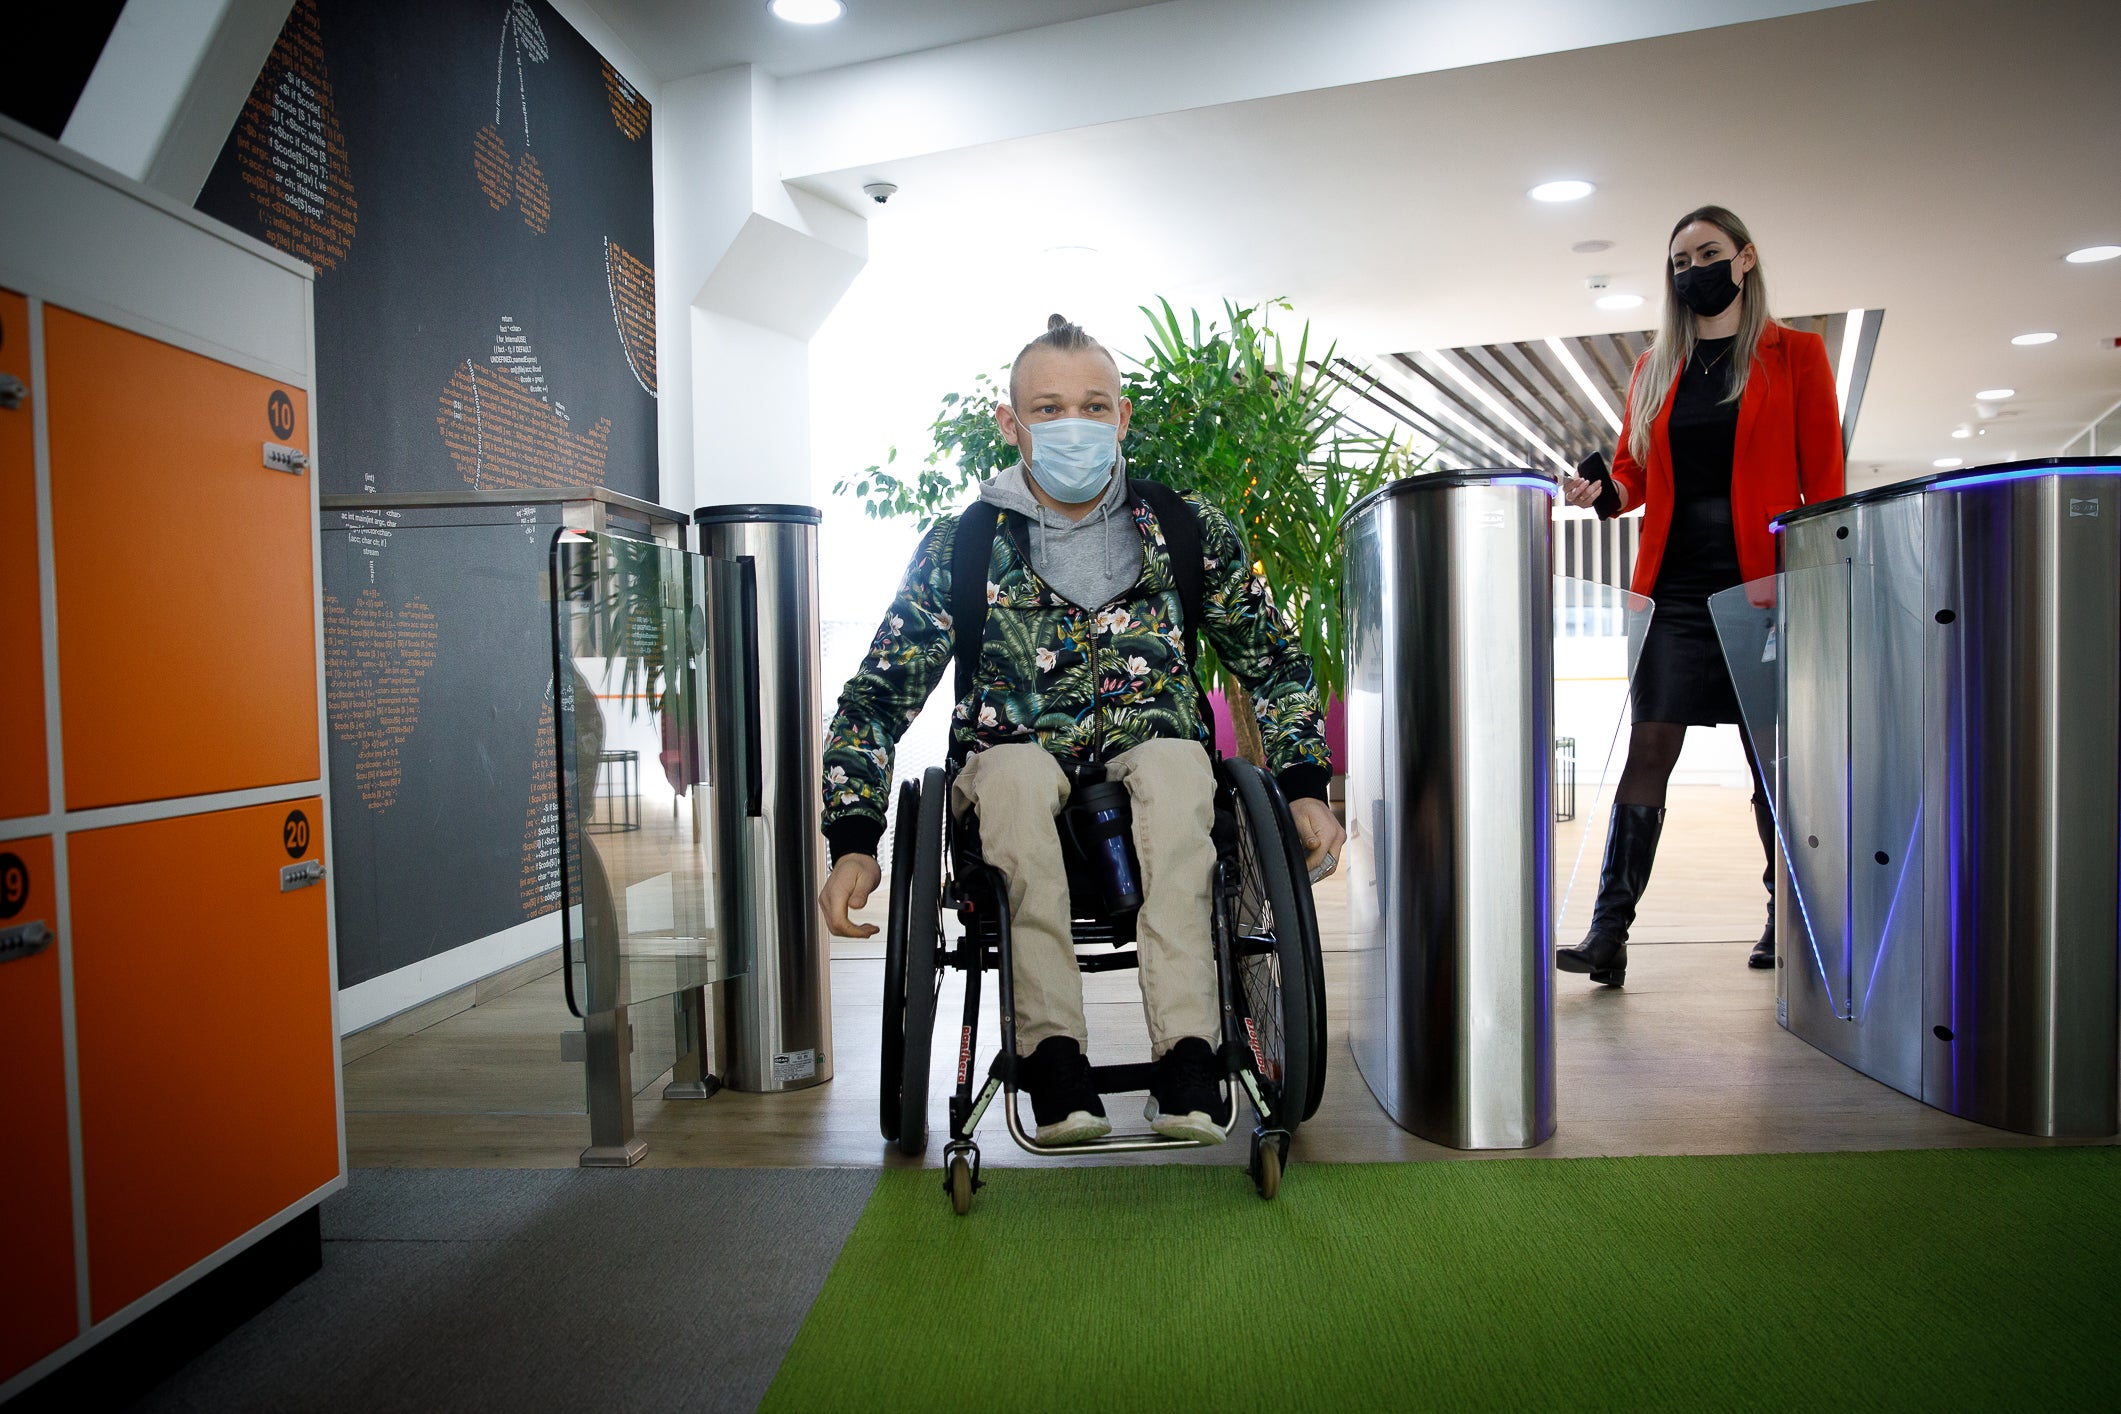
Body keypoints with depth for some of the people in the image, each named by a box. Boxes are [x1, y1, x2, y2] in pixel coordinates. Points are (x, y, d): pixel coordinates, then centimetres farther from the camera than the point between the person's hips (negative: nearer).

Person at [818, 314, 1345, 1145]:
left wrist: (1305, 787, 1)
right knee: (1016, 771, -35)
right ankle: (1052, 1049, -32)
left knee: (1177, 763, -34)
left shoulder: (1189, 531, 3)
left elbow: (1274, 663, 13)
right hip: (1018, 754, 0)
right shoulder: (962, 545, -1)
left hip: (1150, 752, 1)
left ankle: (1187, 1053, -37)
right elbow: (877, 698, 0)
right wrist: (854, 842, -12)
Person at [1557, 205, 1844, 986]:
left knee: (1771, 758, 6)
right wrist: (1603, 492, -9)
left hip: (1764, 583, -2)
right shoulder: (1654, 368, 15)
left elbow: (1823, 477, 2)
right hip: (1678, 587, 2)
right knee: (1648, 752, -5)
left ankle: (1785, 922, 23)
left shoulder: (1795, 354, 7)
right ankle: (1608, 935, -7)